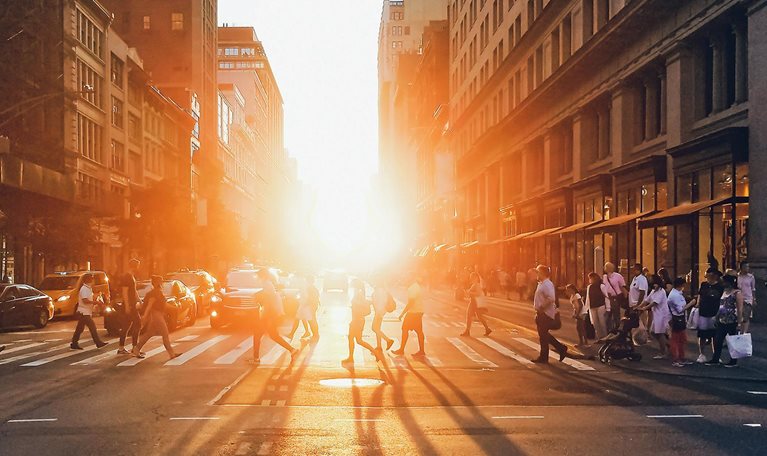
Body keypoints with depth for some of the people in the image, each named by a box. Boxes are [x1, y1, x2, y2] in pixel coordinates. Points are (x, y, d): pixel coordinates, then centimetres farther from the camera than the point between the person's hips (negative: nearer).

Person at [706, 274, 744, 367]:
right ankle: (715, 360, 17)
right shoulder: (724, 292, 13)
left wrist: (739, 322, -16)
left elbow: (740, 309, -13)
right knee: (717, 341, 8)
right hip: (722, 321, 8)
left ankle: (733, 362, 15)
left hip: (732, 322, -8)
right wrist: (717, 317, 16)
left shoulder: (737, 293, -11)